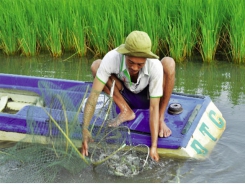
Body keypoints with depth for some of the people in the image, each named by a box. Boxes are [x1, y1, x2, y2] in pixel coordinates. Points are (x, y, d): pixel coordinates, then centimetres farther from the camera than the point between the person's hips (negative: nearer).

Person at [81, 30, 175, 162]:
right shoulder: (111, 58, -34)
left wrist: (154, 146, -39)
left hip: (148, 98, -1)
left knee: (169, 63, -31)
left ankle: (161, 119, -14)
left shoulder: (155, 66, -35)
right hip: (126, 97, 2)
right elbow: (94, 94, -34)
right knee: (95, 65, -24)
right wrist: (85, 129, -44)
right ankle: (125, 111, -9)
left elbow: (154, 107, -33)